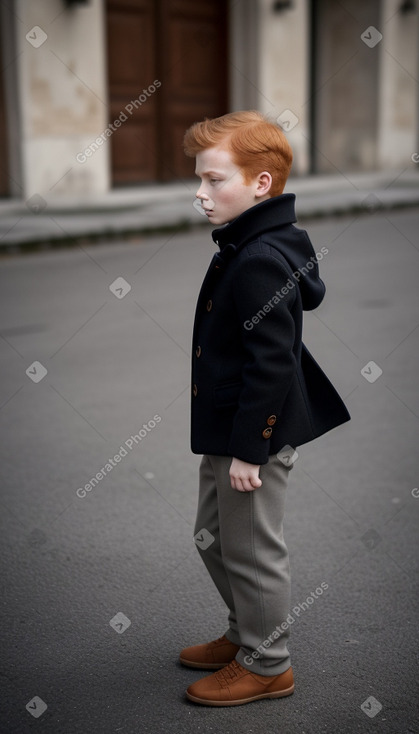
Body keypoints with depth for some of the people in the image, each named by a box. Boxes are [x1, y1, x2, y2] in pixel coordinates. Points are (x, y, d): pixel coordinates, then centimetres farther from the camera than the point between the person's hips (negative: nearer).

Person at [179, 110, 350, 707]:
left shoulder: (261, 261, -24)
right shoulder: (243, 248, 8)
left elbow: (270, 365, -25)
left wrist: (249, 449, -21)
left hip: (257, 436, -10)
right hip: (228, 432, 10)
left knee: (251, 551, 5)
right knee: (213, 539, 22)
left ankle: (267, 665, 24)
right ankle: (246, 634, 39)